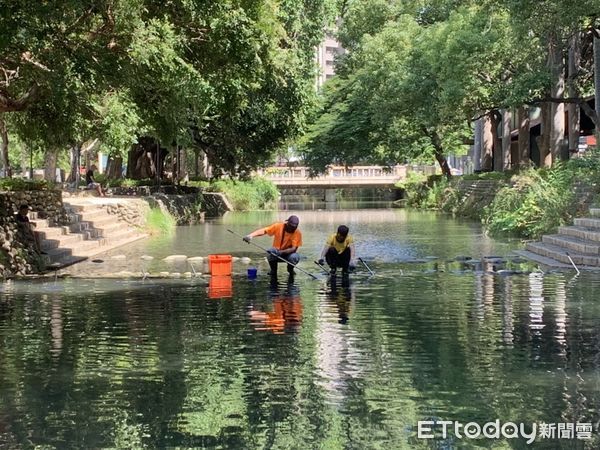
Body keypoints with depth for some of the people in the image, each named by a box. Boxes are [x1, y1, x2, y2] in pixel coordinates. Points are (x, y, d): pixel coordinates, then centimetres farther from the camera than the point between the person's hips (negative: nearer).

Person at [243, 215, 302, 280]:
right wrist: (250, 235, -42)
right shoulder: (278, 226, -16)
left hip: (288, 254, 0)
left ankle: (290, 269, 3)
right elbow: (264, 230, -26)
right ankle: (273, 271, -5)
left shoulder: (298, 233, -17)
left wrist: (281, 252, -40)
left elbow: (294, 249, -24)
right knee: (271, 251, -34)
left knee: (295, 257, -34)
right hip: (276, 254, 0)